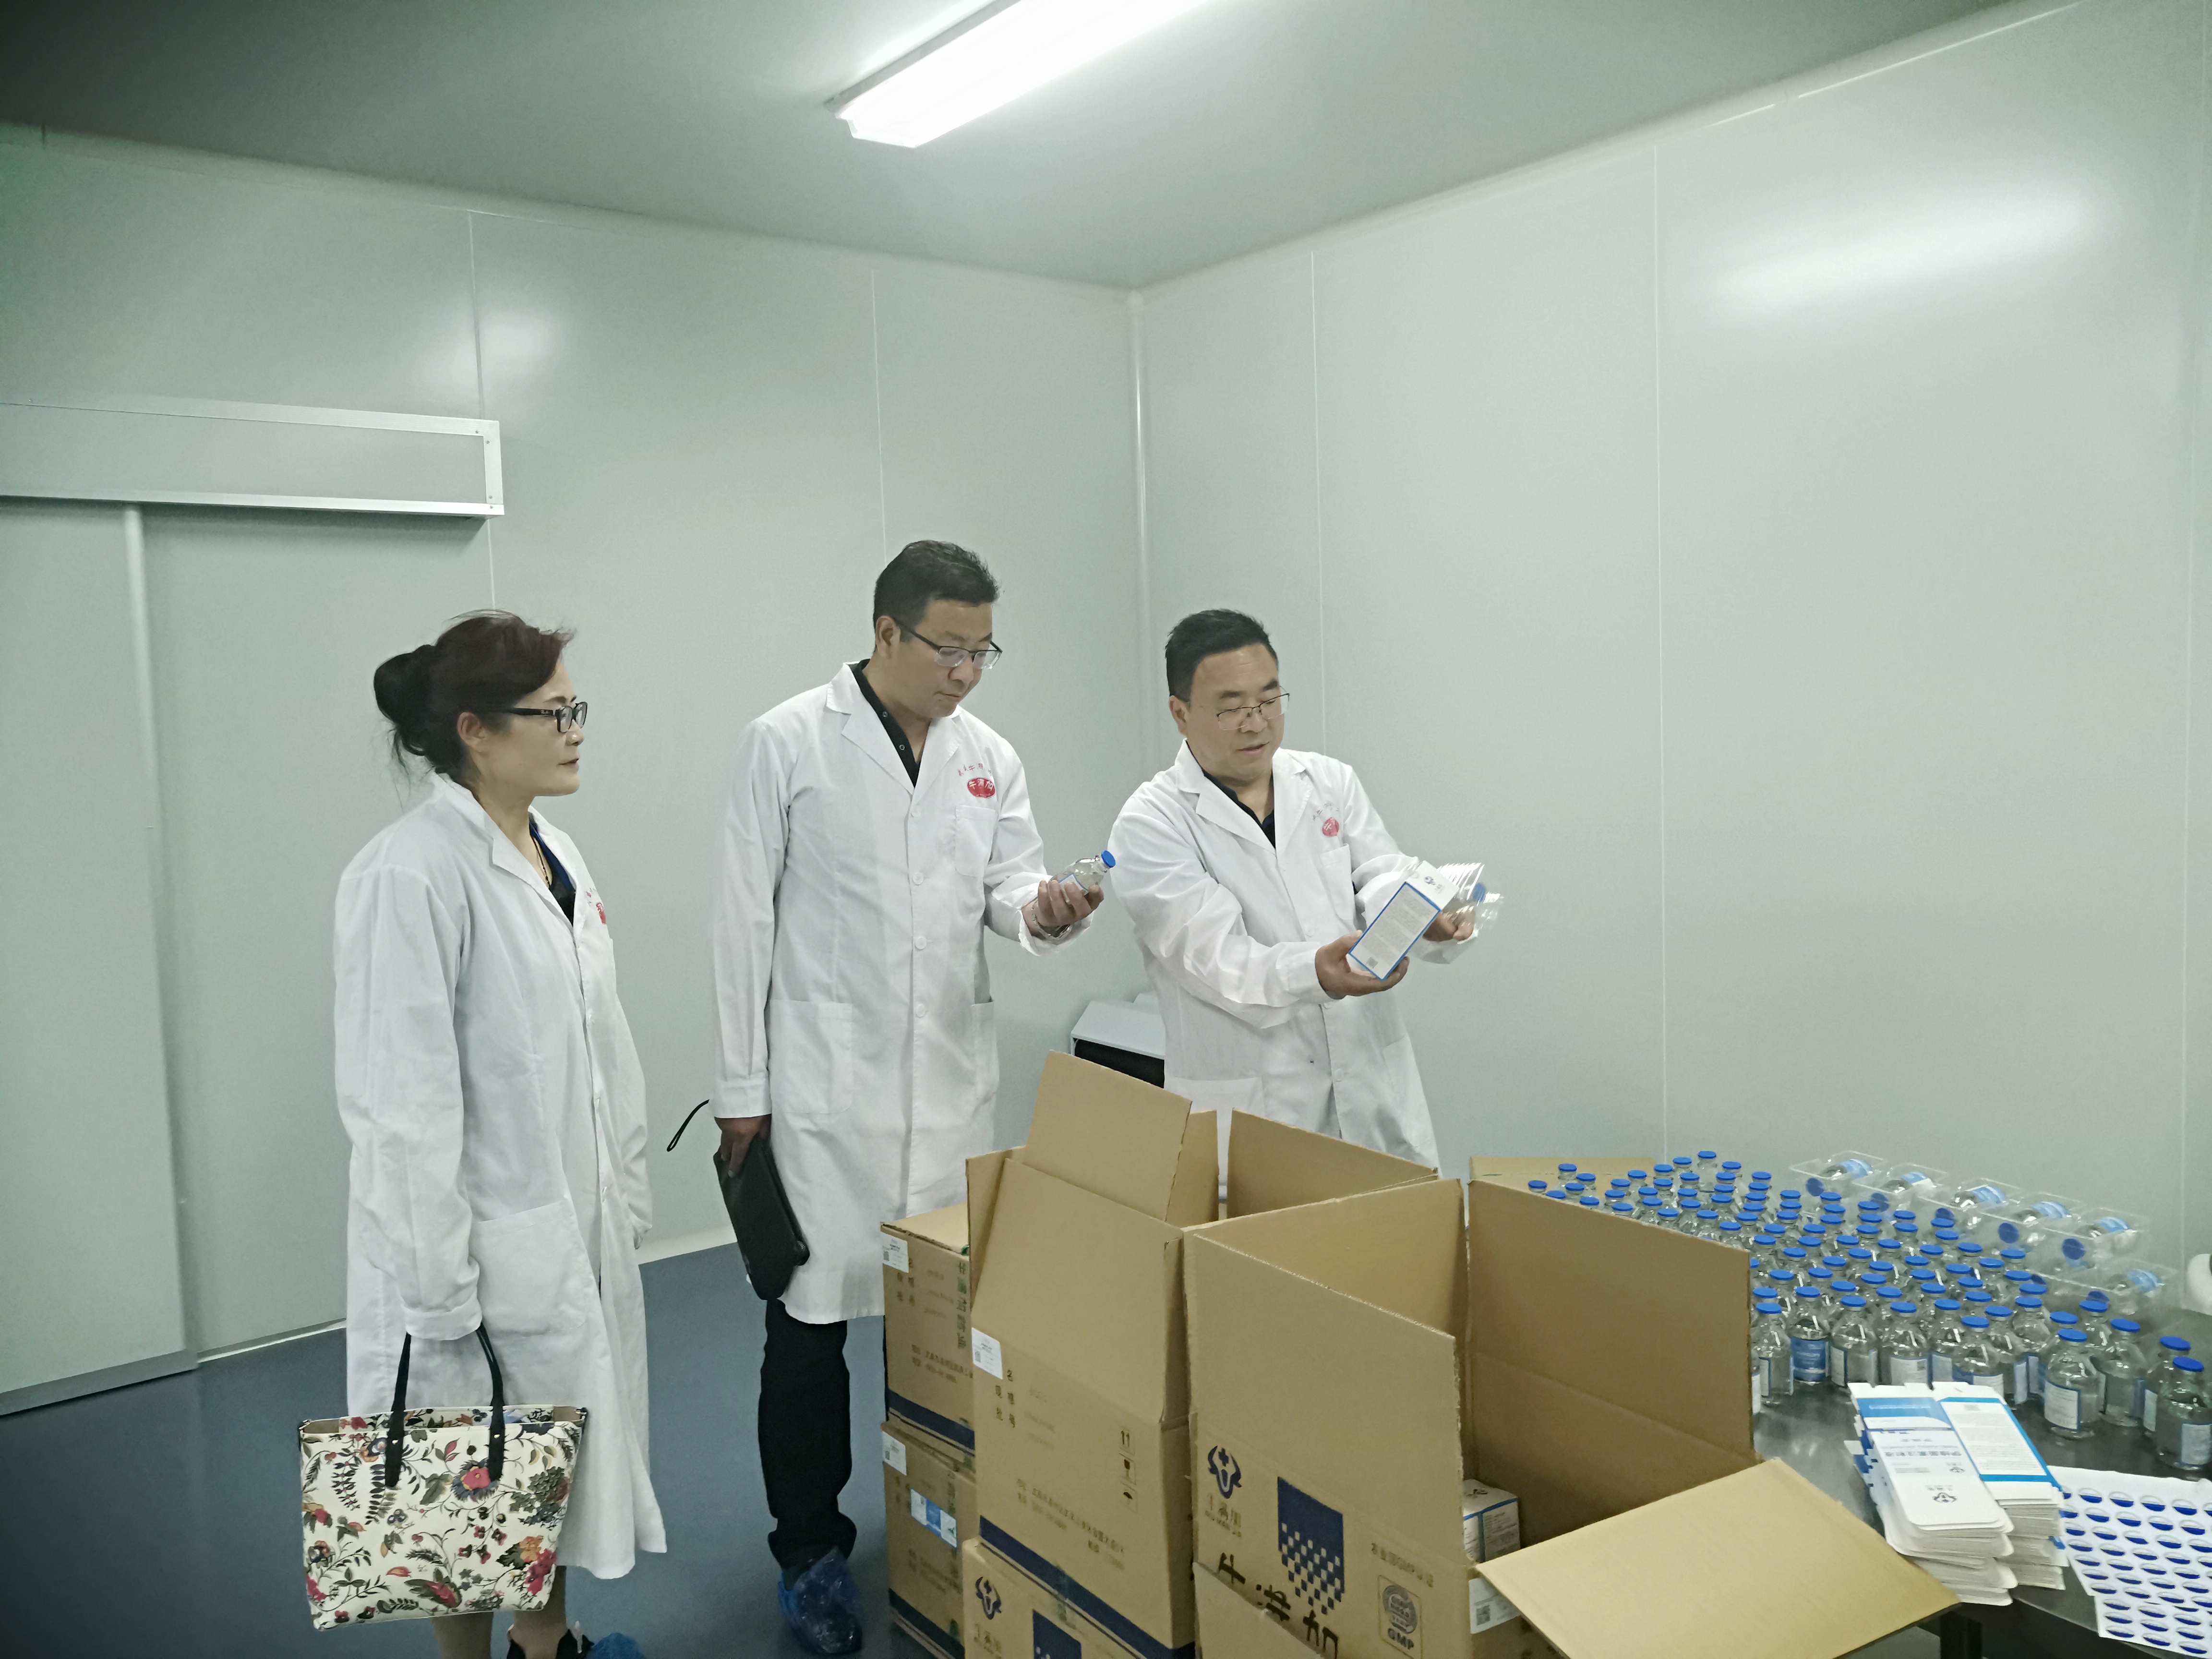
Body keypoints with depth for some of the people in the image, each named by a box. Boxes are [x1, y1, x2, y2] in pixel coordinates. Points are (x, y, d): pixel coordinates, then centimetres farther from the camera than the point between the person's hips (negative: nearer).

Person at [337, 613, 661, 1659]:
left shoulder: (556, 857, 6)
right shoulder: (412, 876, -20)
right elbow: (401, 1103, -22)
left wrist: (626, 1192, 13)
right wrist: (438, 1291, -20)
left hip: (578, 1226, 8)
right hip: (484, 1244, -8)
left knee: (562, 1457, 22)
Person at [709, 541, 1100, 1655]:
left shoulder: (990, 757, 7)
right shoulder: (787, 744, -6)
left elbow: (1008, 885, 8)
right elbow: (745, 922, -5)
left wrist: (1043, 909, -17)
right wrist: (742, 1087, -5)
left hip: (952, 1078, 4)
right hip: (824, 1084, -4)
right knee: (812, 1319, 3)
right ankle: (809, 1552, 21)